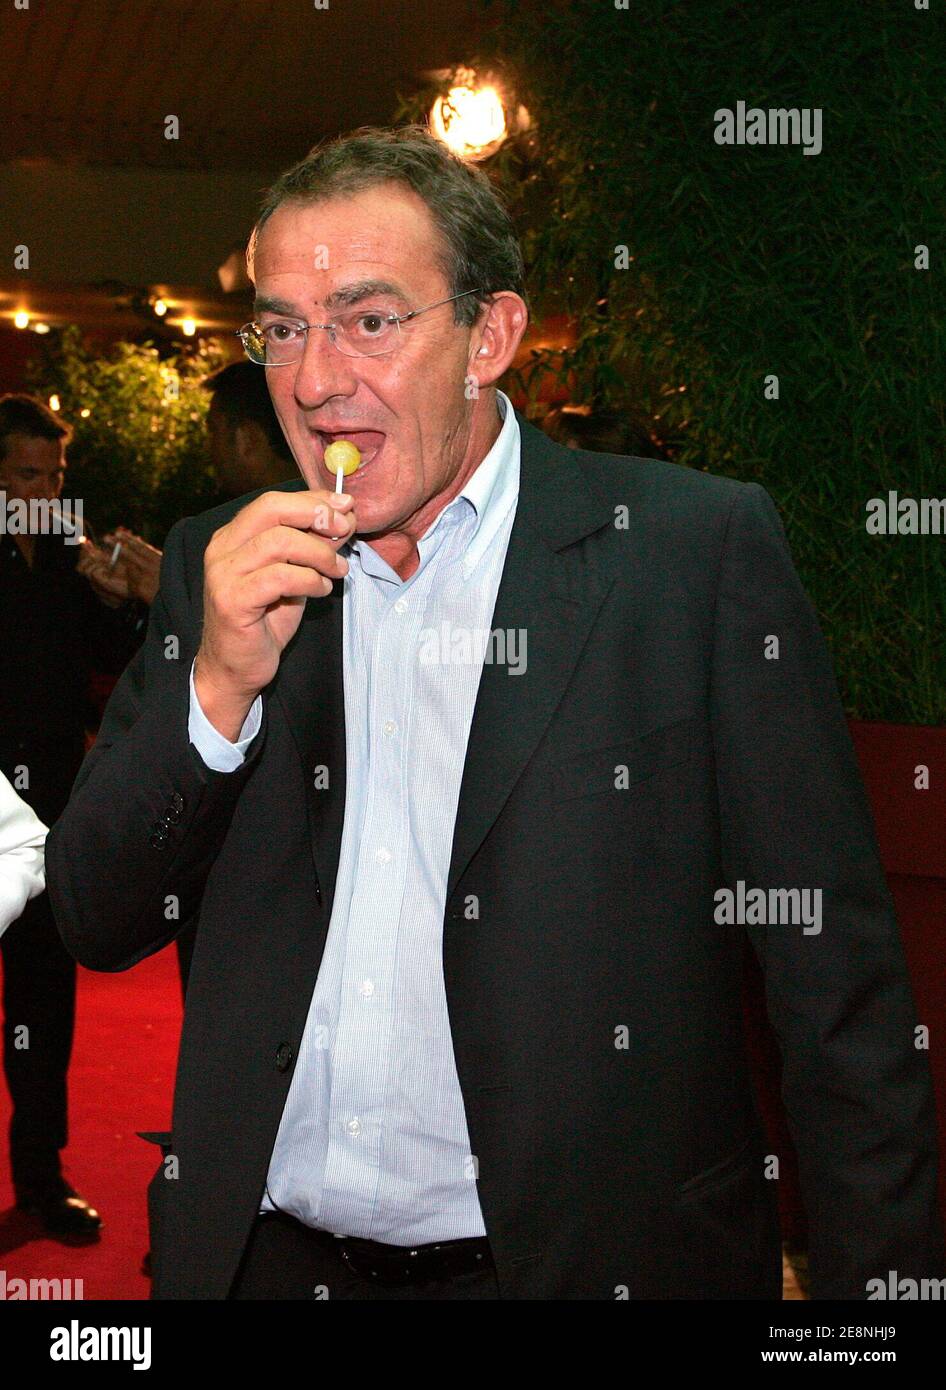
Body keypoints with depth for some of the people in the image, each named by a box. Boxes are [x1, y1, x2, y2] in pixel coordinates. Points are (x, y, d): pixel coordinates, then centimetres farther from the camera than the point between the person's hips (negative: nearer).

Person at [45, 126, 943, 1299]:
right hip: (271, 1255, 4)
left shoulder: (698, 549, -9)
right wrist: (219, 685, -14)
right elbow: (98, 927, 1)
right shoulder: (221, 567, 3)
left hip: (600, 1257, -3)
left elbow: (837, 975, -9)